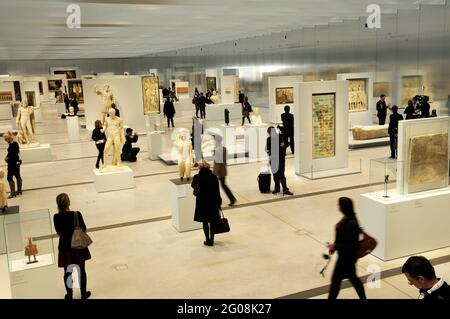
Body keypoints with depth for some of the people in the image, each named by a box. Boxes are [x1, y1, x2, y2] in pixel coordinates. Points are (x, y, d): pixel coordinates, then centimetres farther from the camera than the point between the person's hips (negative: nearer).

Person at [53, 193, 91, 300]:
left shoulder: (56, 217, -13)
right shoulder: (76, 214, -20)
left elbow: (59, 232, 1)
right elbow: (83, 229, -7)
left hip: (65, 247, 1)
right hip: (78, 246, -1)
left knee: (67, 272, 18)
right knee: (81, 271, 17)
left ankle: (69, 295, 30)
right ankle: (84, 294, 30)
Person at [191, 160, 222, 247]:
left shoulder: (197, 177, -12)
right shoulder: (213, 177, -8)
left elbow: (193, 186, 8)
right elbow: (217, 191, -4)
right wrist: (219, 202, 5)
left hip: (202, 202, -1)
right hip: (213, 201, 1)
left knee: (205, 222, 11)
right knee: (212, 222, 12)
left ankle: (208, 240, 14)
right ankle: (211, 240, 18)